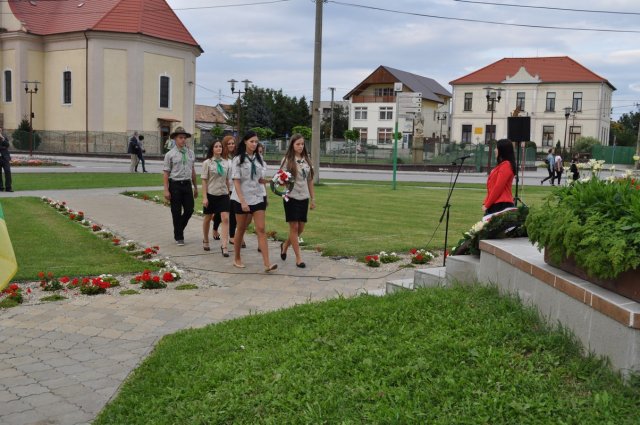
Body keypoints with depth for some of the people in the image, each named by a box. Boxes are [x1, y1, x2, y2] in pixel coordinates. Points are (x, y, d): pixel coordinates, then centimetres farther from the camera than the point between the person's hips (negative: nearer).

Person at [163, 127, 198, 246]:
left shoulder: (191, 153, 9)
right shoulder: (170, 154, -3)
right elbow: (165, 173, -5)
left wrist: (195, 187, 15)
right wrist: (166, 190, -12)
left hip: (187, 184, 4)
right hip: (175, 184, -4)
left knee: (189, 209, 2)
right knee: (176, 212, 3)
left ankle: (179, 229, 28)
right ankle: (179, 237, 15)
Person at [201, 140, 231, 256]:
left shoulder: (226, 163, 5)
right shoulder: (207, 163, -4)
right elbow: (204, 181, -6)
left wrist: (228, 193, 11)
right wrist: (204, 197, -11)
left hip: (223, 194, 2)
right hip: (211, 194, -2)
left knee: (226, 218, -11)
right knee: (208, 218, 12)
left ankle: (224, 246, -12)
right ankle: (205, 241, 34)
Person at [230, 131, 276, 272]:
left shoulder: (259, 159, 8)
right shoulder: (238, 159, -6)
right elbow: (236, 181, -12)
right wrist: (242, 201, -20)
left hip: (258, 198, 3)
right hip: (242, 199, -3)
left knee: (261, 229, -5)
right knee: (241, 229, 8)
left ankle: (267, 263, -11)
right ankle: (237, 258, 26)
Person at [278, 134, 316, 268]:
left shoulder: (306, 160, 9)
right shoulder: (287, 160, -5)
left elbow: (310, 180, 13)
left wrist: (313, 198, 12)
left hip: (304, 198, 5)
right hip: (291, 197, -5)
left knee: (301, 228, 8)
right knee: (294, 227, -3)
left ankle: (285, 245, 34)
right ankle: (298, 258, 4)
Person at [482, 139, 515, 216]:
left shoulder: (506, 165, -11)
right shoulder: (501, 165, 20)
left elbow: (498, 187, -16)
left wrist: (487, 204, -12)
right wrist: (485, 203, 11)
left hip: (501, 205, -10)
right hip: (495, 204, 10)